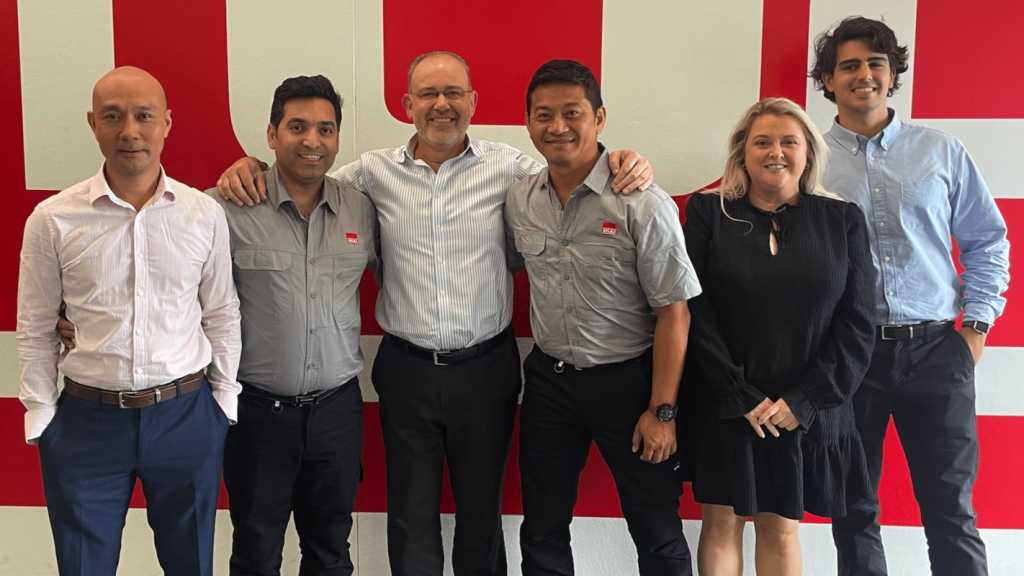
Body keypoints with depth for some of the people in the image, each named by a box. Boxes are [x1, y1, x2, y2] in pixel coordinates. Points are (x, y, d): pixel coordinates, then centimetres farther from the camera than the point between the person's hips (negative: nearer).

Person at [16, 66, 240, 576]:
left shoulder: (205, 214, -3)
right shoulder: (52, 220, -5)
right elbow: (35, 329, 3)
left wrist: (225, 400, 5)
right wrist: (40, 415, 2)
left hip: (186, 415, 1)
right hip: (87, 419, 0)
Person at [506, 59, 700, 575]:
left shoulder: (643, 204, -16)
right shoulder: (518, 200, -1)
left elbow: (673, 311, -14)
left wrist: (662, 410, -14)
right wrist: (552, 359, 8)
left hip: (628, 379, -4)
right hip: (548, 377, 5)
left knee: (657, 534, 10)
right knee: (542, 531, 17)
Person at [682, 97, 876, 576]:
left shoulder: (843, 219, 3)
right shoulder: (708, 212, -1)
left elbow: (856, 323, -1)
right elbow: (695, 311, -7)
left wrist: (803, 401, -10)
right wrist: (742, 397, -12)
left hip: (806, 410, 1)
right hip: (723, 407, 0)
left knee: (781, 531, 9)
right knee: (721, 523, 8)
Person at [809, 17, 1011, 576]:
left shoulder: (941, 151, 7)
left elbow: (987, 241, 12)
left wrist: (976, 324, 4)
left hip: (935, 349, 1)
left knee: (950, 510, 5)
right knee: (853, 506, 10)